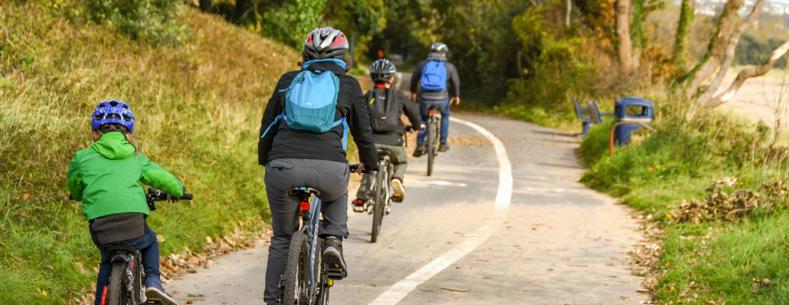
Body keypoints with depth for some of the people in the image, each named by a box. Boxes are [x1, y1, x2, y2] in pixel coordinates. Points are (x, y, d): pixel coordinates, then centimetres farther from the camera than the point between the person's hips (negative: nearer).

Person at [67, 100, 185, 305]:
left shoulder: (83, 158, 15)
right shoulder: (135, 158, 16)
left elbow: (74, 188, 31)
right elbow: (163, 178, 16)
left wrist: (80, 197, 55)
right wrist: (178, 191, 38)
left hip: (101, 228, 0)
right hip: (134, 225, 0)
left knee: (107, 261, 32)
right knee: (150, 242, 34)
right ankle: (153, 281, 13)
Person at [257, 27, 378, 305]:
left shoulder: (288, 81, 20)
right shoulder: (348, 84, 16)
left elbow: (267, 125, 23)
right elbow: (363, 130, 20)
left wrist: (264, 159, 39)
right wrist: (370, 163, 37)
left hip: (283, 166, 1)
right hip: (329, 167, -1)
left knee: (282, 238, 19)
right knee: (337, 196, 36)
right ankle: (333, 240, 12)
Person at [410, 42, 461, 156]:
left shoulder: (422, 64, 11)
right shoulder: (449, 67, 8)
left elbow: (414, 79, 20)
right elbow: (456, 82, 13)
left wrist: (413, 92, 37)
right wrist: (456, 96, 30)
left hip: (424, 97, 1)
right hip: (441, 98, -1)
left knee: (423, 119, 23)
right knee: (445, 115, 29)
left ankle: (420, 145, 7)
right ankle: (443, 143, 28)